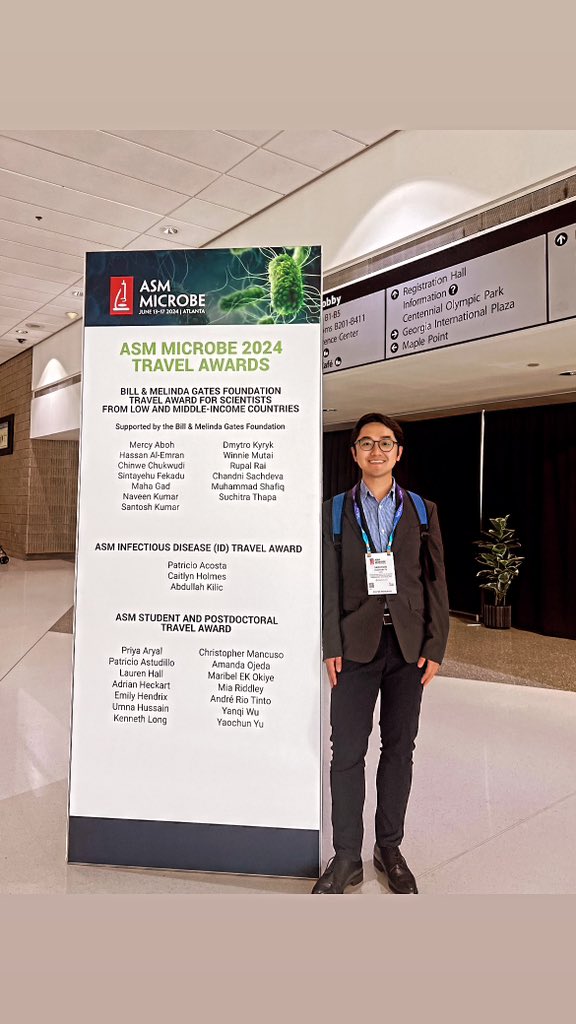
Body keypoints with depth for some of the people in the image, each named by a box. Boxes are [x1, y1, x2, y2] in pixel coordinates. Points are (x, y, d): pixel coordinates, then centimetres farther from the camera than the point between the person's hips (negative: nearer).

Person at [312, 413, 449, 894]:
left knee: (399, 748, 11)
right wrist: (331, 647, -6)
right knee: (347, 752, 2)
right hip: (356, 646, -1)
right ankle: (347, 857, 17)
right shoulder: (335, 511, 5)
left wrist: (435, 647, -2)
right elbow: (329, 583, 1)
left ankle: (389, 847, 27)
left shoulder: (423, 510, 7)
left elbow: (436, 581, 5)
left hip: (409, 646, 1)